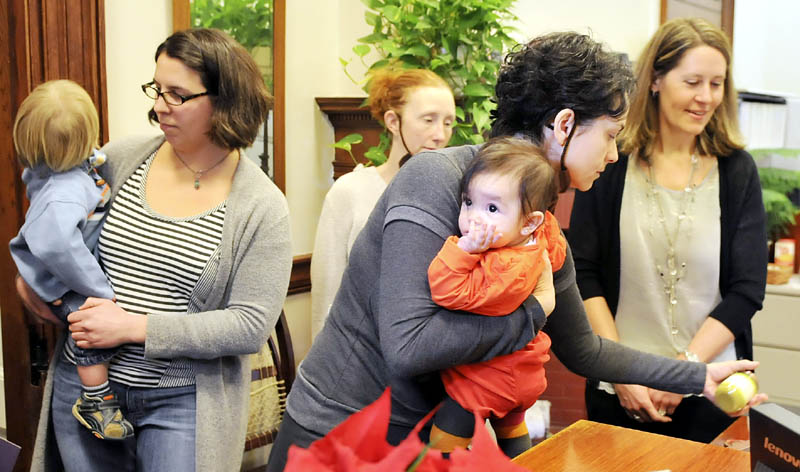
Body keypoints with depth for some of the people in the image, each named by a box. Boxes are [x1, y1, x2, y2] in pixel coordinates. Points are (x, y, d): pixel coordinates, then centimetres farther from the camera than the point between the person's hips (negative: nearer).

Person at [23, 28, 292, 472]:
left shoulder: (262, 206, -13)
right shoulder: (123, 157, -3)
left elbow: (251, 326, -17)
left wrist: (134, 326, -21)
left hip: (182, 399, -3)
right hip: (84, 381, 4)